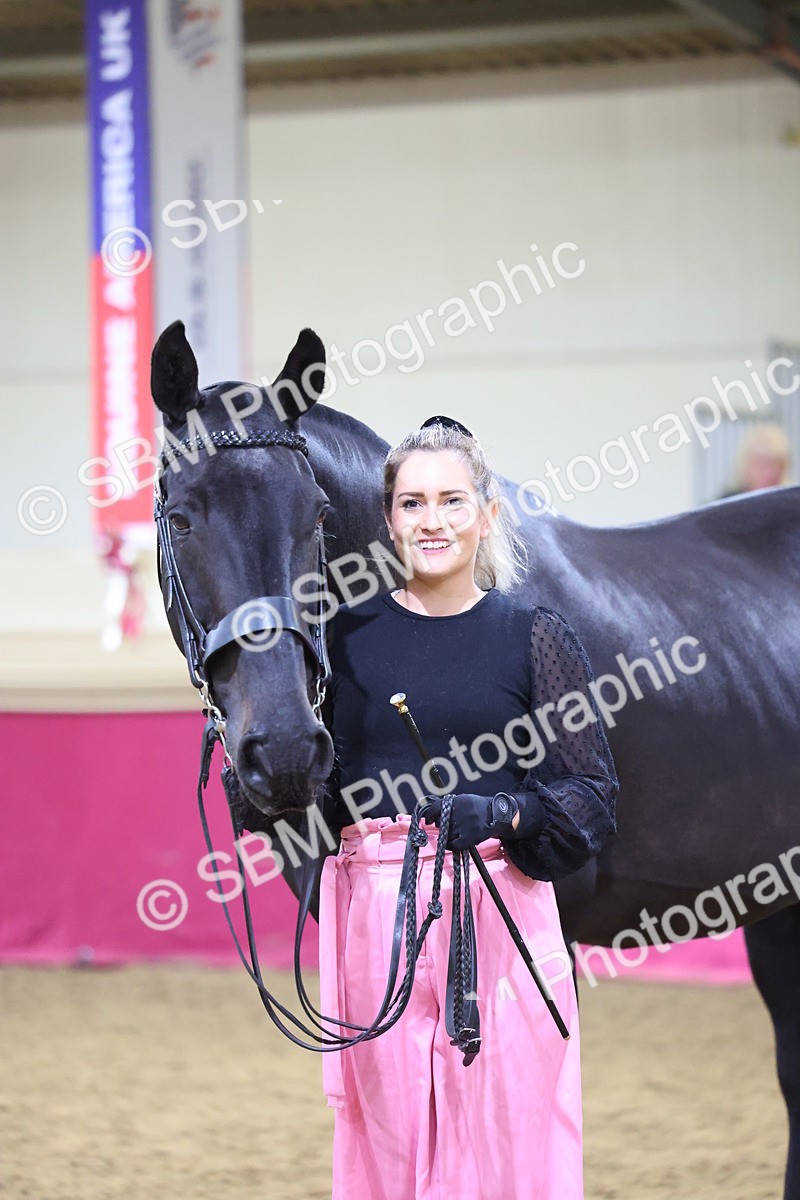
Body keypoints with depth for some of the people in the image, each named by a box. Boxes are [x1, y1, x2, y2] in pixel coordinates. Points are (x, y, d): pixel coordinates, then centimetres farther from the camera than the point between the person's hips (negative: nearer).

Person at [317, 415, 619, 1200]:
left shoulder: (535, 637, 2)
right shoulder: (348, 636, 7)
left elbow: (592, 791, -2)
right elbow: (320, 781, 11)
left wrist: (503, 817, -18)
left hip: (500, 908, -2)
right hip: (375, 906, 2)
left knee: (508, 1133, -2)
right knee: (385, 1130, 6)